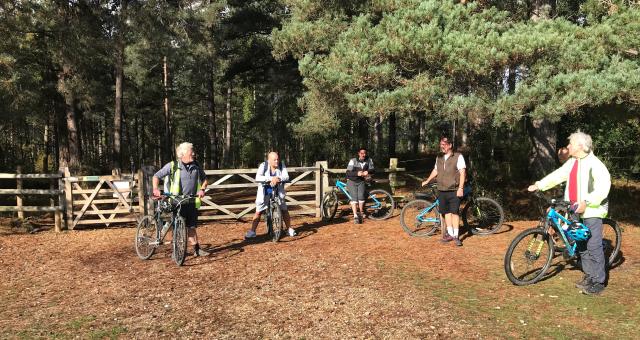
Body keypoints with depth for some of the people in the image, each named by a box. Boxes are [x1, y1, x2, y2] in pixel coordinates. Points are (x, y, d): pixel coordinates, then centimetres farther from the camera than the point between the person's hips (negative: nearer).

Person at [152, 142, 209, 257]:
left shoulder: (196, 166, 6)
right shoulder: (172, 166, -7)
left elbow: (204, 179, 19)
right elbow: (157, 176, -3)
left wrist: (202, 189, 0)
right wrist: (155, 189, -17)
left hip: (192, 202, 3)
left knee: (192, 226, 8)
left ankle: (197, 249, 15)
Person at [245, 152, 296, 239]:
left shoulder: (281, 165, -9)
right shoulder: (263, 165, -17)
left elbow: (286, 177, -19)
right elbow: (258, 178, -30)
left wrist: (278, 179, -40)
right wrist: (271, 178, -42)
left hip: (278, 192, 2)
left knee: (284, 210, 2)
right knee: (258, 212, -1)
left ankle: (289, 229, 17)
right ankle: (252, 231, 9)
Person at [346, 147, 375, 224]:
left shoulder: (369, 160, -6)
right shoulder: (353, 161, -14)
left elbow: (372, 170, -5)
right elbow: (348, 173, -18)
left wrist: (367, 172, -28)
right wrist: (357, 173, -35)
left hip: (361, 181, 2)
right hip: (352, 181, -2)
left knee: (361, 196, -19)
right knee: (354, 197, -16)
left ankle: (361, 213, 3)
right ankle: (355, 216, -14)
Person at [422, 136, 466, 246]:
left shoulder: (458, 157, -5)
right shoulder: (439, 158, 13)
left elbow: (462, 172, -10)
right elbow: (435, 170, 27)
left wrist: (461, 187, -18)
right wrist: (427, 181, 30)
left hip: (454, 191, -6)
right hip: (442, 191, 6)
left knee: (455, 212, -7)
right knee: (446, 212, 9)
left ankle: (456, 235, -1)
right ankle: (450, 233, 19)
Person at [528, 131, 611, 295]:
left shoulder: (594, 164, -15)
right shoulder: (572, 162, 10)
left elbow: (603, 186, -23)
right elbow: (557, 175, 14)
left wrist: (586, 202, -30)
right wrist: (538, 185, 5)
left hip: (592, 210, -8)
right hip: (577, 209, 9)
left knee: (594, 246, -6)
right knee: (581, 245, 15)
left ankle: (598, 282, 3)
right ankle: (589, 276, 27)